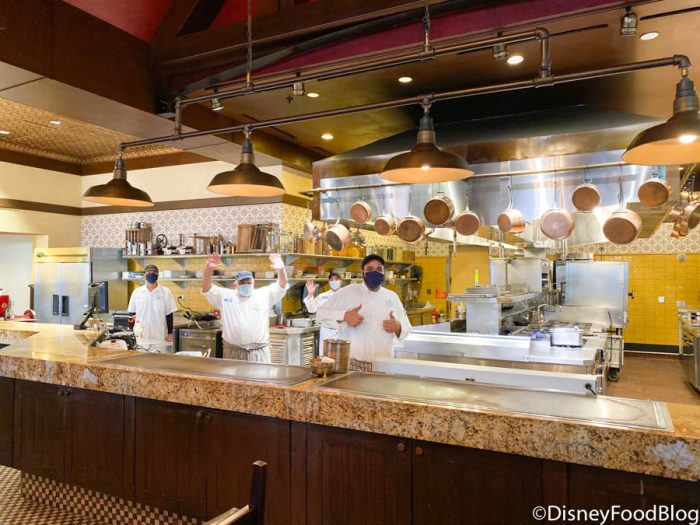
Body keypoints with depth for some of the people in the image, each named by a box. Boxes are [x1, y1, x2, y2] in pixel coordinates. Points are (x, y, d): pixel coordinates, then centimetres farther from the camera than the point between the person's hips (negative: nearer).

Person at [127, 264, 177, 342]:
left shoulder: (165, 292, 0)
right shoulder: (136, 292, 4)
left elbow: (169, 314, 1)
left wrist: (170, 333, -2)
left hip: (160, 337, -1)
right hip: (141, 337, 1)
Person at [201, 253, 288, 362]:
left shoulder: (264, 295, 6)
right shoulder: (225, 296, 5)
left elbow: (281, 286, -5)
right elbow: (207, 290, -6)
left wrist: (281, 270, -27)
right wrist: (208, 270, -26)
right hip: (233, 353, 0)